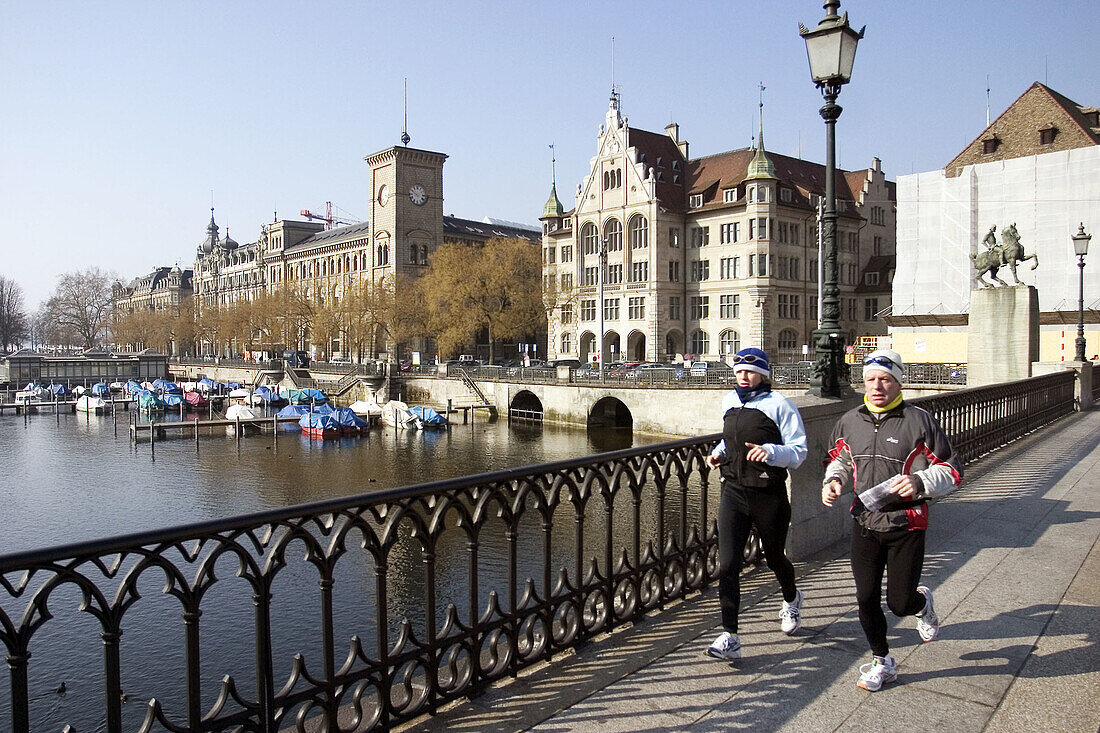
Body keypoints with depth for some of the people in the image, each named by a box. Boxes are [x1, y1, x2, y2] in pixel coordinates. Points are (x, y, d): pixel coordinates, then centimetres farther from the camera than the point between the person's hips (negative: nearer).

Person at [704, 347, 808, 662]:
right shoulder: (729, 402, 8)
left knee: (774, 557, 17)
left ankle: (791, 600, 52)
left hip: (769, 494, -3)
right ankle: (729, 638, -3)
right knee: (727, 564, -8)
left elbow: (799, 451, -11)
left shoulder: (778, 404, -10)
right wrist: (719, 452, 9)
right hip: (733, 491, 4)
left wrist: (770, 452, -29)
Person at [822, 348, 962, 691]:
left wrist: (919, 482, -25)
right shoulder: (850, 421, 3)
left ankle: (922, 603, 39)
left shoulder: (919, 421, -10)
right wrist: (833, 480, 1)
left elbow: (951, 472, -7)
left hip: (906, 524, -3)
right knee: (866, 599, 6)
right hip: (864, 522, 4)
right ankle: (882, 662, 30)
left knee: (899, 603, 0)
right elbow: (839, 458, 21)